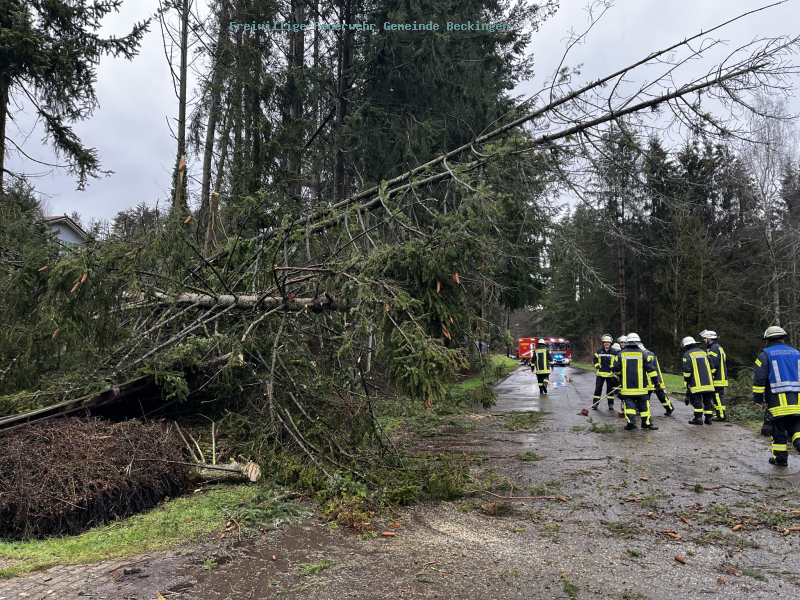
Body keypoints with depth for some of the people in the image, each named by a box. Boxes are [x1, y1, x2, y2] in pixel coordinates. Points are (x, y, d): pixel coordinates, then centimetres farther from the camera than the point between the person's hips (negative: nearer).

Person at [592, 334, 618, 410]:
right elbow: (595, 360, 13)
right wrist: (597, 366, -2)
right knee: (598, 388, 0)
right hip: (600, 373, 1)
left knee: (610, 389, 7)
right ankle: (595, 403, 5)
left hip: (610, 374, -1)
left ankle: (611, 404, 15)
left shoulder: (613, 352, 2)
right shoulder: (599, 351, 5)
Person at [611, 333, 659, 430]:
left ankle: (631, 421, -9)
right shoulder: (643, 353, -3)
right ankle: (647, 422, 16)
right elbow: (650, 368, -5)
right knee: (643, 404, 11)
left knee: (629, 402, 6)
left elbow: (615, 368, 3)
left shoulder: (621, 354, 0)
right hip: (640, 386, 0)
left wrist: (618, 375, 24)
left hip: (626, 386, 0)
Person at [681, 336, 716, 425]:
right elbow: (711, 366, 19)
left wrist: (686, 382, -2)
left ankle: (698, 418, -6)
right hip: (708, 382, 6)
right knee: (708, 400, 8)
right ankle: (708, 418, 10)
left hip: (696, 383, -5)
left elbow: (687, 370, -9)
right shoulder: (703, 352, 18)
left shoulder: (687, 354, -2)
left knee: (697, 400, -3)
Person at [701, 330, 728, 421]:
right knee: (719, 396, 12)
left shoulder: (714, 348, -13)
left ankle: (721, 415, -8)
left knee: (718, 396, -9)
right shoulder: (719, 347, 21)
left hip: (717, 379, -11)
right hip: (721, 377, 11)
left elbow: (713, 364, -21)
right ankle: (718, 414, 16)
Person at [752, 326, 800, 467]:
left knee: (779, 429, 5)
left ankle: (780, 458, 12)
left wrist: (758, 398, -1)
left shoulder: (765, 354, -2)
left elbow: (759, 378, -8)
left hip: (777, 401, -4)